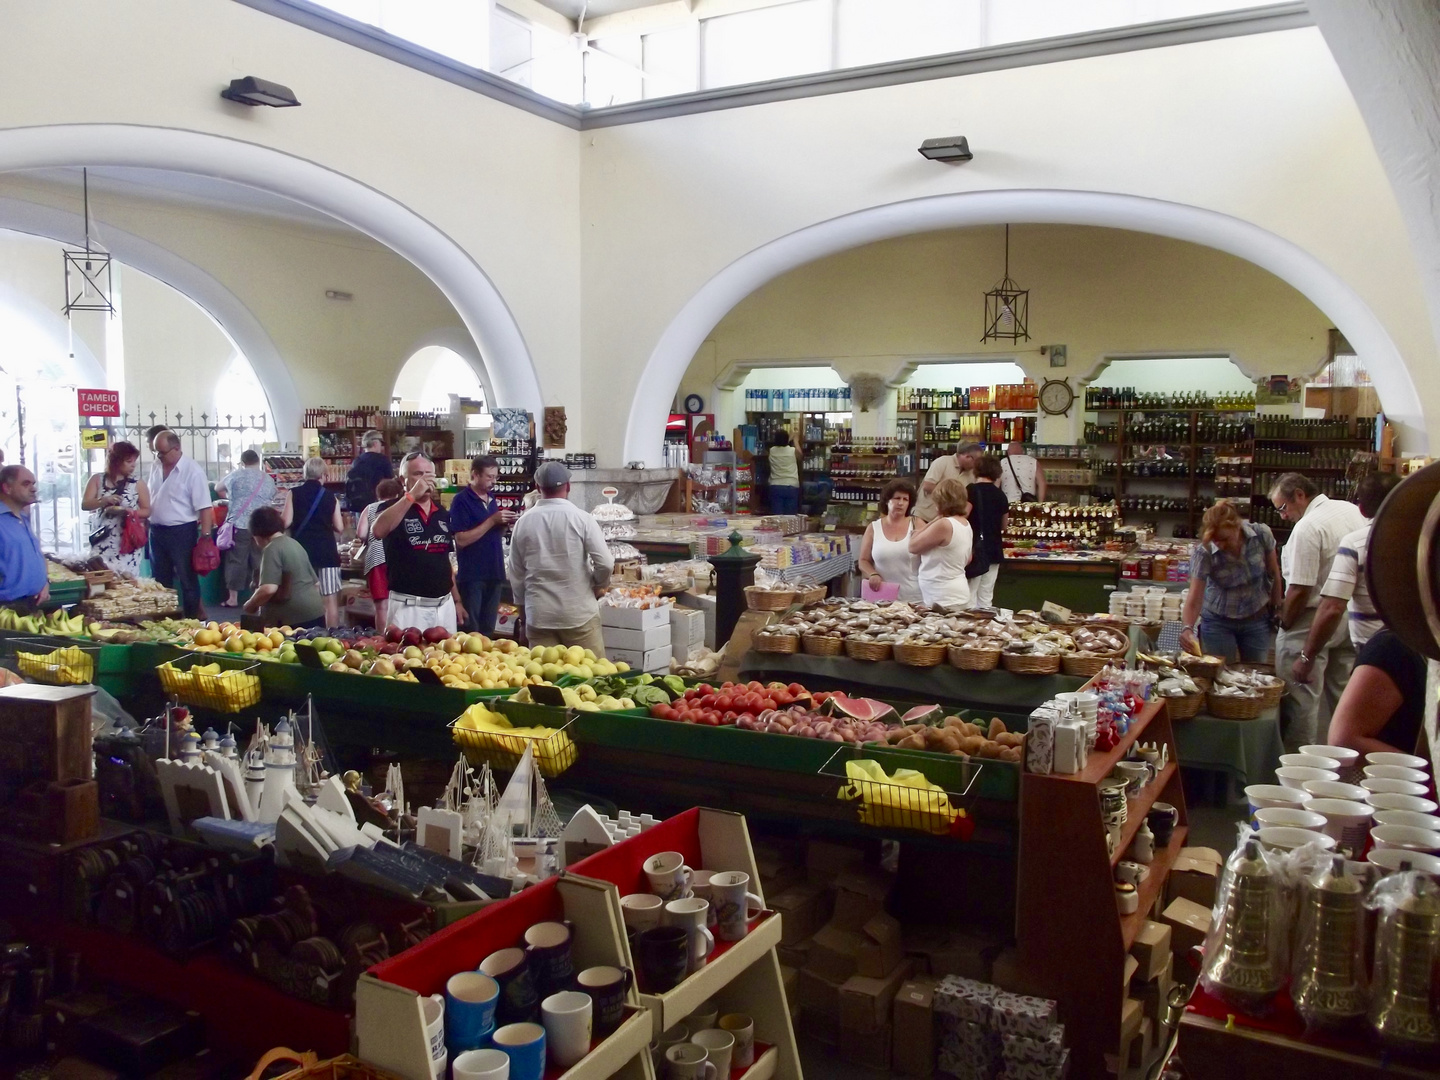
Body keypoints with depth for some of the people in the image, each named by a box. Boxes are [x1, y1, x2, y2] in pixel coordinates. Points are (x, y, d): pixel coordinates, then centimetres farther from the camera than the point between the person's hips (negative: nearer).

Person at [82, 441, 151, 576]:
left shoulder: (137, 483, 2)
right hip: (102, 540, 1)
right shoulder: (97, 479, 5)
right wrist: (104, 500, -18)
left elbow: (147, 511, 3)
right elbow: (84, 504, 1)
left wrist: (128, 512, -16)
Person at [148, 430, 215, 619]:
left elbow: (204, 507, -17)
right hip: (157, 531, 7)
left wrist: (206, 537, -21)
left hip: (182, 532, -7)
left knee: (187, 580, 2)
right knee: (161, 581, 16)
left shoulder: (192, 471, -15)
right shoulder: (156, 467, 5)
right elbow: (150, 499, 18)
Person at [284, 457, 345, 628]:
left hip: (302, 550, 0)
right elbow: (339, 528, 3)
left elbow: (285, 522, -7)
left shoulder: (293, 493, -1)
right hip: (326, 551, 0)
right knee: (331, 599, 2)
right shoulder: (331, 497, 3)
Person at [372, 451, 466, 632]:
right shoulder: (393, 508, -4)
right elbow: (378, 531, -27)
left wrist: (457, 600, 16)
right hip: (409, 606, -5)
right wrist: (412, 495, -25)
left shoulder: (442, 513, 11)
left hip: (444, 605, 5)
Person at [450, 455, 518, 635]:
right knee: (470, 631, 0)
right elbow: (461, 540, -17)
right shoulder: (461, 500, -10)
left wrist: (505, 524, -1)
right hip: (472, 574, -7)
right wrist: (492, 520, -19)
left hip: (494, 572, 7)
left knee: (488, 629, 14)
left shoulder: (491, 500, 12)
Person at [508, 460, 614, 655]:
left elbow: (516, 574, 8)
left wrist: (523, 608, 20)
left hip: (538, 616, 3)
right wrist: (597, 586, 9)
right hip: (578, 613, -3)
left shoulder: (523, 522, 1)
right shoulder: (581, 519, -8)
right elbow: (605, 563, -11)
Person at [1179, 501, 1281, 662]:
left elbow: (1274, 574, -2)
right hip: (1218, 621, -2)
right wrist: (1188, 628, -41)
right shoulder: (1203, 553, -23)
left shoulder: (1261, 535, -18)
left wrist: (1276, 610, 5)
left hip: (1258, 619, 2)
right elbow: (1194, 598, -25)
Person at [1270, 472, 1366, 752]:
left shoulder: (1307, 528, -21)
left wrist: (1284, 623, -9)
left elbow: (1300, 589, -22)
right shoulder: (1353, 511, 6)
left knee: (1301, 694, 0)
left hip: (1315, 621, -9)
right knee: (1342, 691, 20)